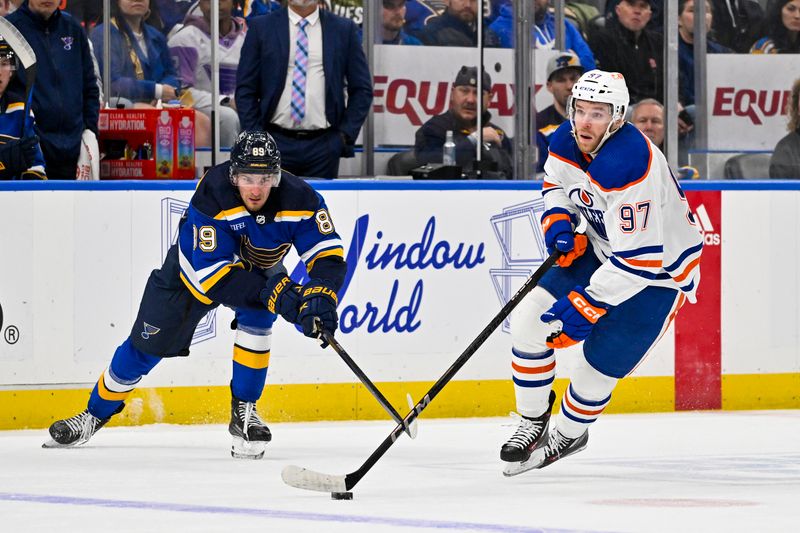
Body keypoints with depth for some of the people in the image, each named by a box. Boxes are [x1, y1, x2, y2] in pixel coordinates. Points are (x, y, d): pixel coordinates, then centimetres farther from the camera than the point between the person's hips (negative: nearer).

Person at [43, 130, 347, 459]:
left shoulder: (298, 200, -31)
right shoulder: (212, 195, -39)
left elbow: (329, 255, -29)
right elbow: (211, 274, -42)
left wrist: (321, 296, -51)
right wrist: (274, 293, -51)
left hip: (260, 269, 2)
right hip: (196, 266, -1)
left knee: (257, 318, -29)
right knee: (148, 343, 4)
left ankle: (243, 411, -11)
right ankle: (96, 413, 27)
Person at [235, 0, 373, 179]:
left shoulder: (344, 29, 7)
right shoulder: (261, 27, 6)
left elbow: (362, 89, 9)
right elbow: (245, 89, 5)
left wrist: (346, 134, -1)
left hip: (323, 145, 0)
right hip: (275, 143, 0)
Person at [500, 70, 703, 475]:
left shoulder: (629, 166, -36)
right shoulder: (566, 142, -10)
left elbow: (638, 258, -34)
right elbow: (556, 182, 15)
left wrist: (588, 305, -30)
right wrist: (558, 221, -6)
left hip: (659, 267, -8)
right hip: (601, 249, 8)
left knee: (597, 365, -7)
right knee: (527, 321, -3)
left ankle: (568, 434, 23)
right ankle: (533, 423, 16)